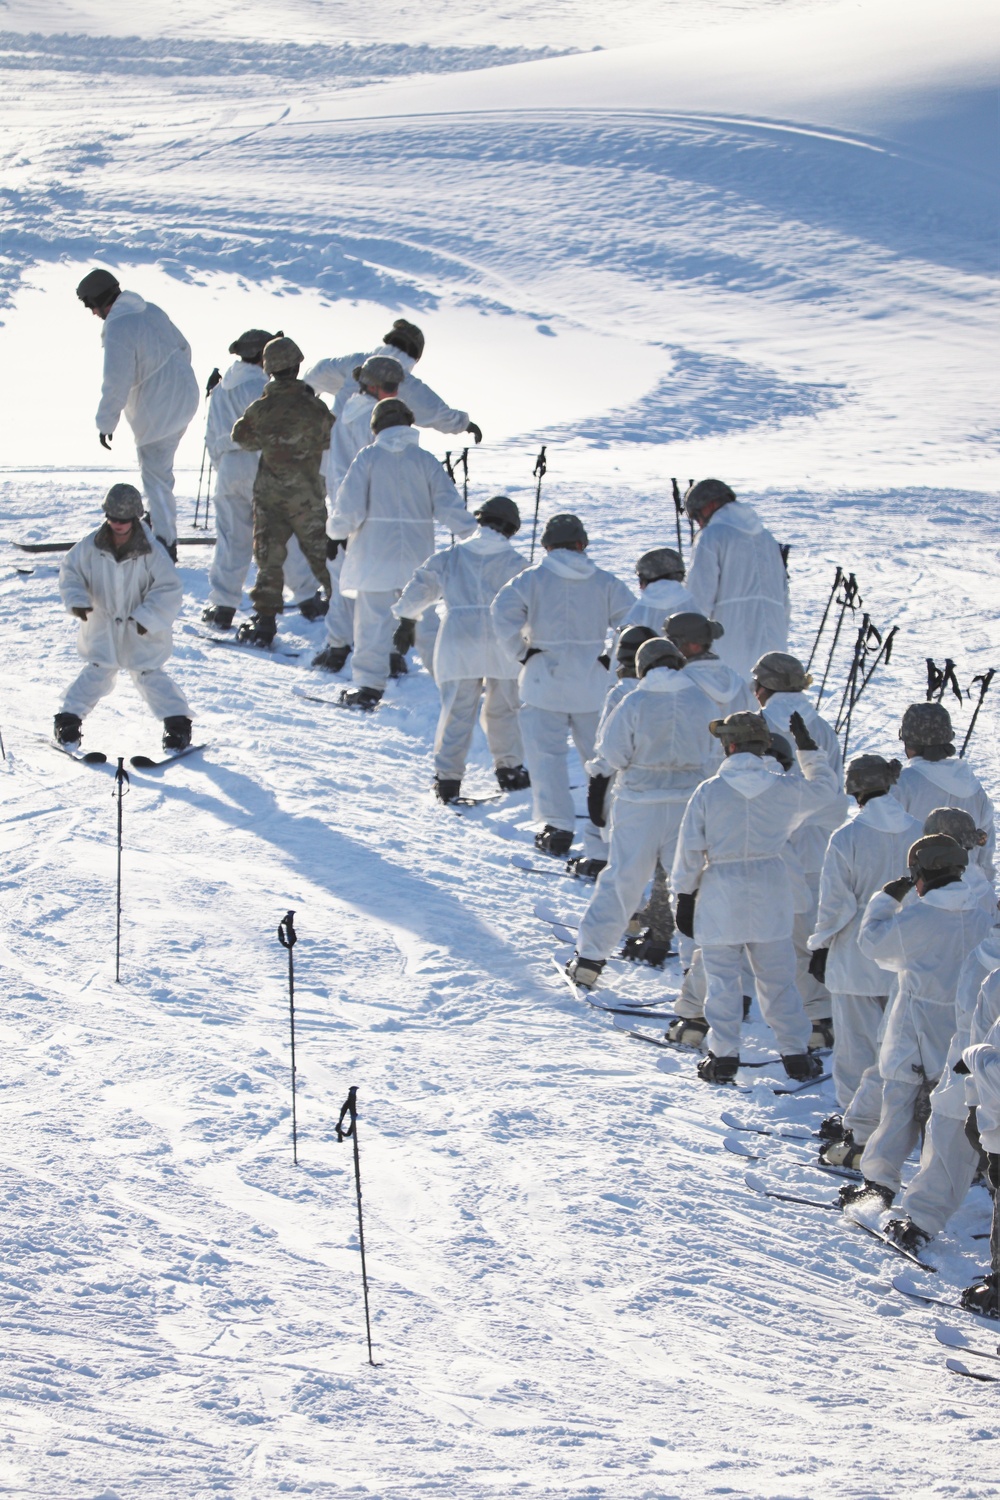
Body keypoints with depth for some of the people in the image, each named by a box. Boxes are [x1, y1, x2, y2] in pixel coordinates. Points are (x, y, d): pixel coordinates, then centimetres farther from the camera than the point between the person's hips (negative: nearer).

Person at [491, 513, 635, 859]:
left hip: (545, 679, -2)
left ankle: (558, 825, -12)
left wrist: (522, 651, -4)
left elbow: (504, 613, -16)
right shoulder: (604, 583, 4)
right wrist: (613, 659, 4)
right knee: (600, 758, 10)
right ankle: (602, 837, 9)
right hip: (593, 685, 2)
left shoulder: (532, 579, -2)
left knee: (546, 753, 3)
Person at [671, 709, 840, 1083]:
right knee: (777, 978, 12)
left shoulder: (709, 791, -11)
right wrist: (806, 747, 22)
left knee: (722, 978, 6)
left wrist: (685, 895, 3)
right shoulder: (785, 789, -5)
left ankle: (723, 1056, 7)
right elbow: (826, 787, 16)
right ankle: (796, 1055, 16)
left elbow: (690, 850, -7)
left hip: (720, 893, -2)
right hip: (770, 892, 2)